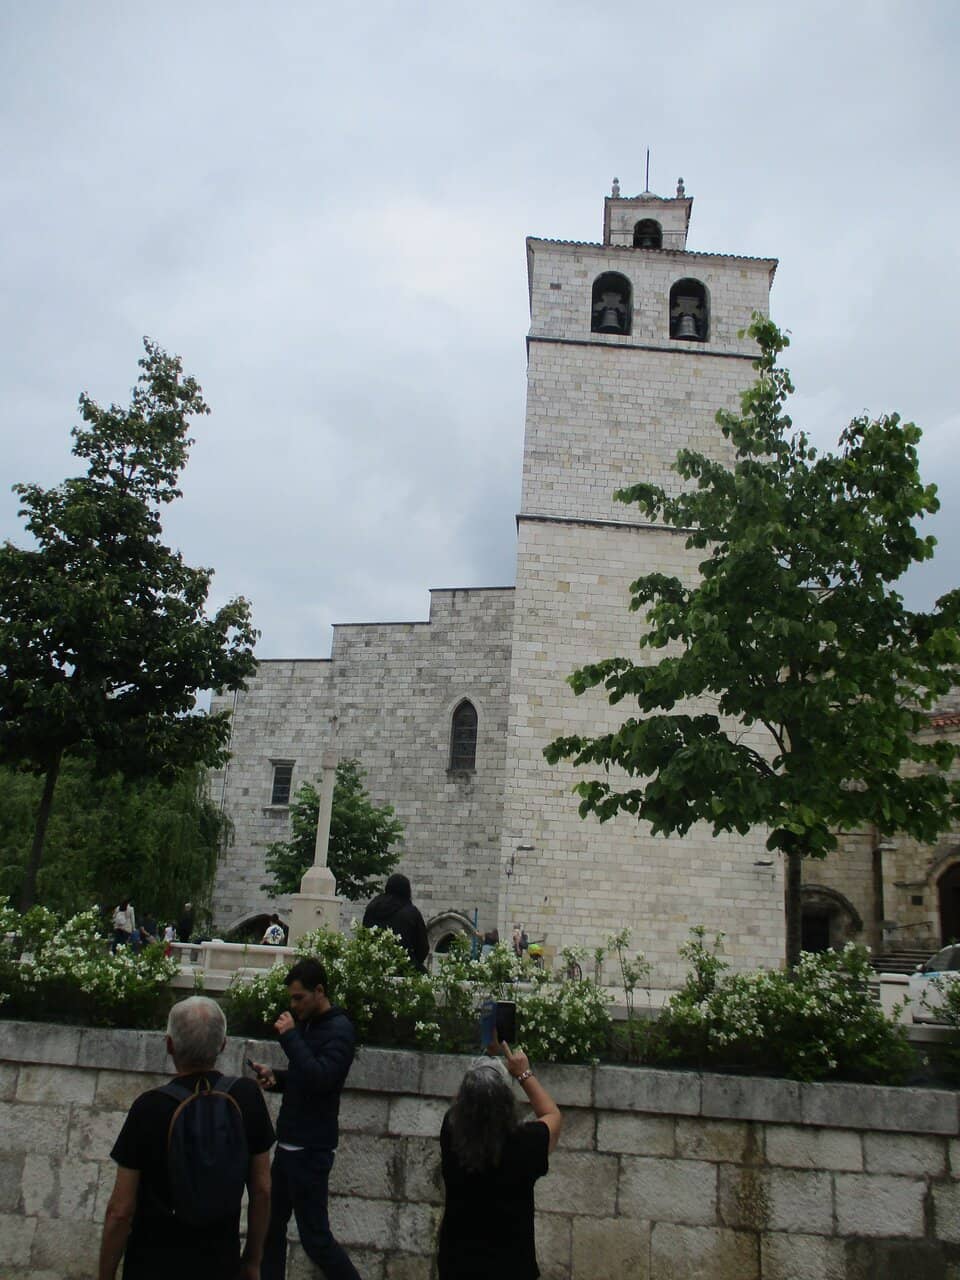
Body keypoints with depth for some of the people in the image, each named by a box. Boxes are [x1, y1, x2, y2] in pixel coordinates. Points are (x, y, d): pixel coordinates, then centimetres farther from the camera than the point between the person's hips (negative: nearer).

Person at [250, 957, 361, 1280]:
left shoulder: (339, 1030, -15)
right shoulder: (307, 1024, 11)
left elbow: (320, 1079, -29)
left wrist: (290, 1036, -24)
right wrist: (276, 1079, 2)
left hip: (311, 1148, -9)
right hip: (289, 1143, 9)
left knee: (315, 1238, -2)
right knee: (272, 1226, 13)